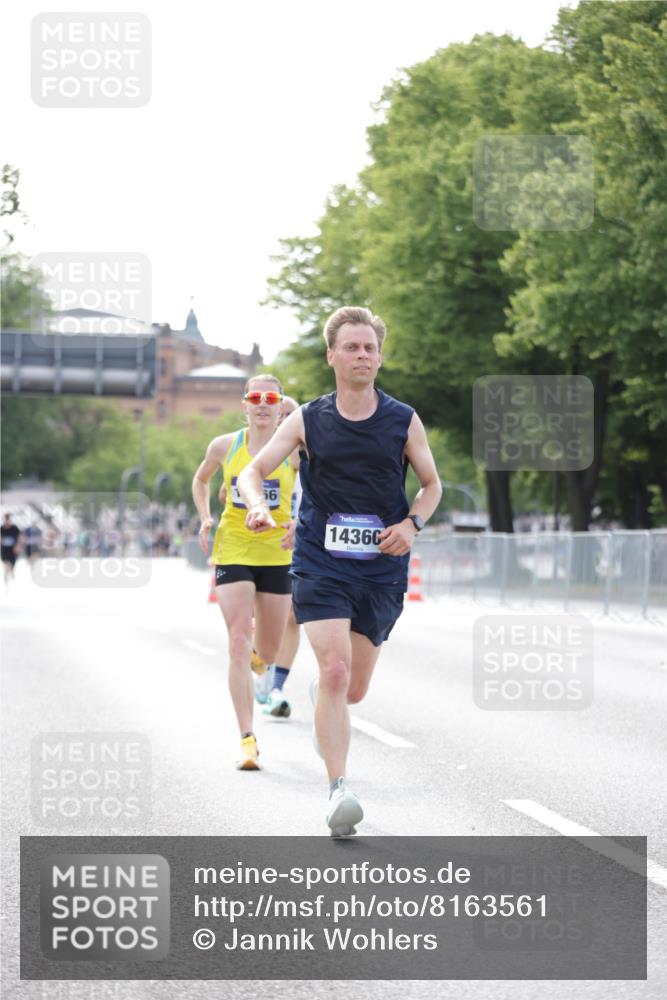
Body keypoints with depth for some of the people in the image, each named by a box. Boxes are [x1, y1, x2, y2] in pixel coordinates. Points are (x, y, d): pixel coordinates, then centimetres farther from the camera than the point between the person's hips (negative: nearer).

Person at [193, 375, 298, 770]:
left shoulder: (293, 450, -5)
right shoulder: (225, 446, 0)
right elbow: (200, 480, 18)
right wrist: (205, 518, 3)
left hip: (277, 554, 1)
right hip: (233, 549, -1)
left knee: (268, 652, 10)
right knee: (239, 645, -14)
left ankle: (255, 652, 51)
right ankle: (248, 740, -14)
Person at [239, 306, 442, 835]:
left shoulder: (404, 421, 3)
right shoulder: (308, 421, 1)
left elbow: (432, 483, 14)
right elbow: (253, 470, 3)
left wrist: (412, 523, -6)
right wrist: (258, 505, -20)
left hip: (382, 568, 2)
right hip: (321, 565, -2)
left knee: (353, 689, 10)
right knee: (335, 671, -20)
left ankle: (324, 703, 48)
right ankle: (339, 789, -21)